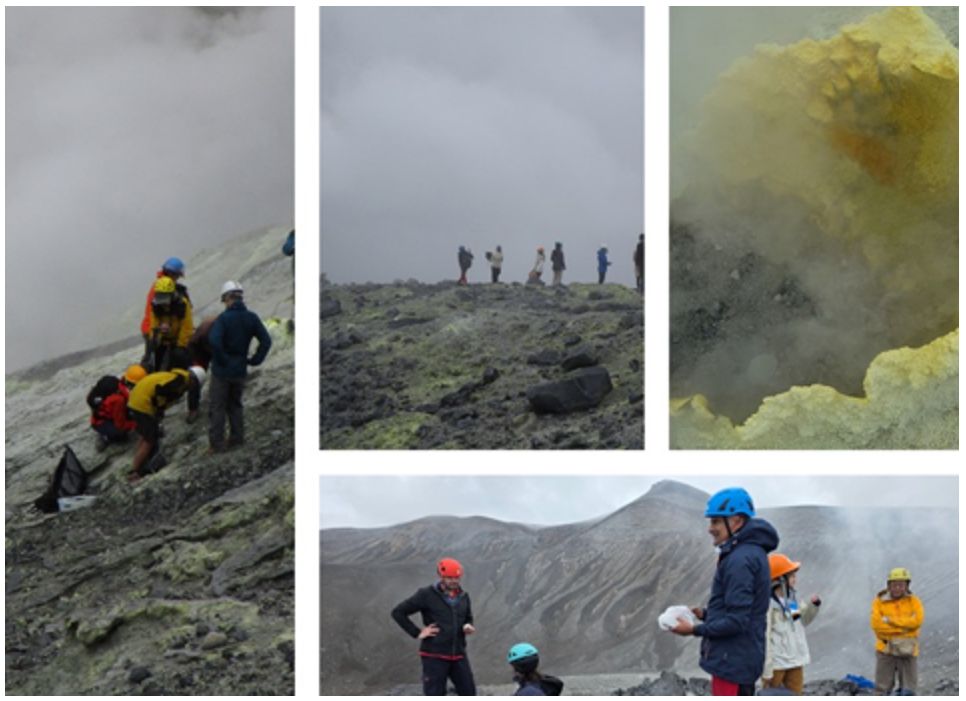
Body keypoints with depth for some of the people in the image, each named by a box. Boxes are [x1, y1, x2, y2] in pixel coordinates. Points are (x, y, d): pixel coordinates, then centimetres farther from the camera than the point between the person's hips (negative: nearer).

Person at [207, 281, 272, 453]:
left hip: (222, 371, -5)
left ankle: (216, 444, 5)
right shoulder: (252, 318, -1)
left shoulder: (223, 318, -16)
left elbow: (214, 340, -29)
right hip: (241, 371, 5)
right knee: (235, 405, 22)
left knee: (217, 407, 4)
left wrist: (221, 359, -17)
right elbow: (266, 341, -2)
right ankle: (237, 438, 24)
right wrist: (255, 360, 2)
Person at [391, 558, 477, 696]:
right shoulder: (427, 595, -6)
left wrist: (468, 626, 3)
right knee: (435, 695, -3)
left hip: (458, 655, 5)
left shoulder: (463, 597, 10)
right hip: (435, 656, -5)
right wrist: (417, 633, -9)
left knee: (469, 694, 3)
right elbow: (398, 613, -5)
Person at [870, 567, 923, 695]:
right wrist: (903, 628, -14)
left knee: (908, 689, 1)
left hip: (907, 651, 1)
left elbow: (917, 620, -13)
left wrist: (890, 620, -14)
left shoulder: (914, 601, 4)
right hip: (886, 650, -1)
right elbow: (876, 624, -12)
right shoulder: (879, 602, 1)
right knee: (883, 688, 0)